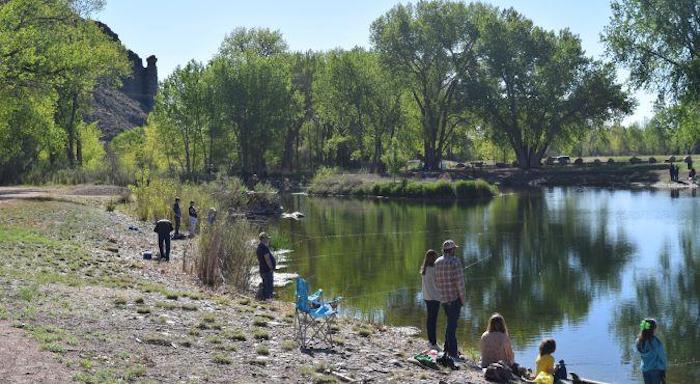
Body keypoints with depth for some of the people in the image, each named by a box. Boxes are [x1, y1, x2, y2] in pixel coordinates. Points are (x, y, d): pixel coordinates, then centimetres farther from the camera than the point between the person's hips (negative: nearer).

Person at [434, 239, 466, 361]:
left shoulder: (437, 262, 8)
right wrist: (463, 297, -8)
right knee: (452, 324, -4)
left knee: (450, 322, 20)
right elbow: (459, 281, -16)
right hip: (455, 297, -7)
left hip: (443, 298, 7)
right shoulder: (455, 261, -12)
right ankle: (452, 353, -2)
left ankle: (448, 349, 25)